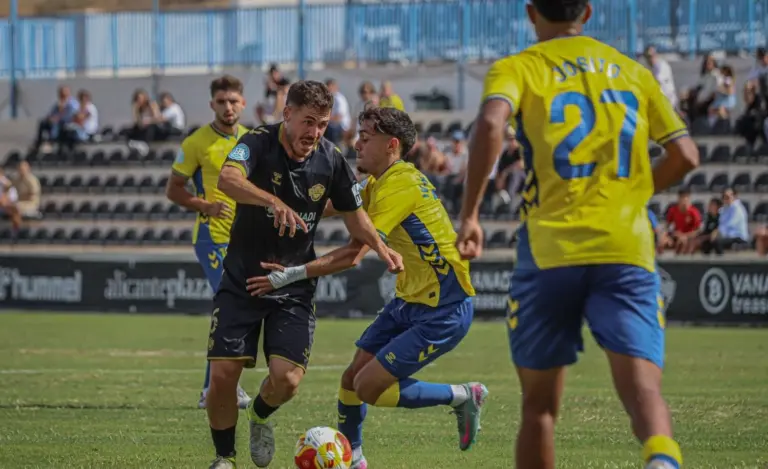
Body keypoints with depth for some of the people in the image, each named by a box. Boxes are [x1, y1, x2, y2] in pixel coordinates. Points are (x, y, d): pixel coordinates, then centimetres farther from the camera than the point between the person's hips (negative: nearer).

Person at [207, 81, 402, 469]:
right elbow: (228, 179, -37)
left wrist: (381, 249, -9)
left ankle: (260, 415, 24)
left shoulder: (331, 160, -5)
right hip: (241, 281, -2)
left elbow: (354, 214, 10)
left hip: (294, 287, 2)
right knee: (222, 374, -9)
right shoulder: (259, 142, -16)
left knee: (287, 379, -13)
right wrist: (274, 201, -54)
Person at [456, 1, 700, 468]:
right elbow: (685, 156, 15)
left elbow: (491, 123, -15)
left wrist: (469, 214, -10)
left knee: (540, 404, 12)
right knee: (643, 389, -13)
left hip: (550, 250, -1)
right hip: (627, 249, 1)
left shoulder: (517, 69, 6)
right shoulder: (633, 72, 17)